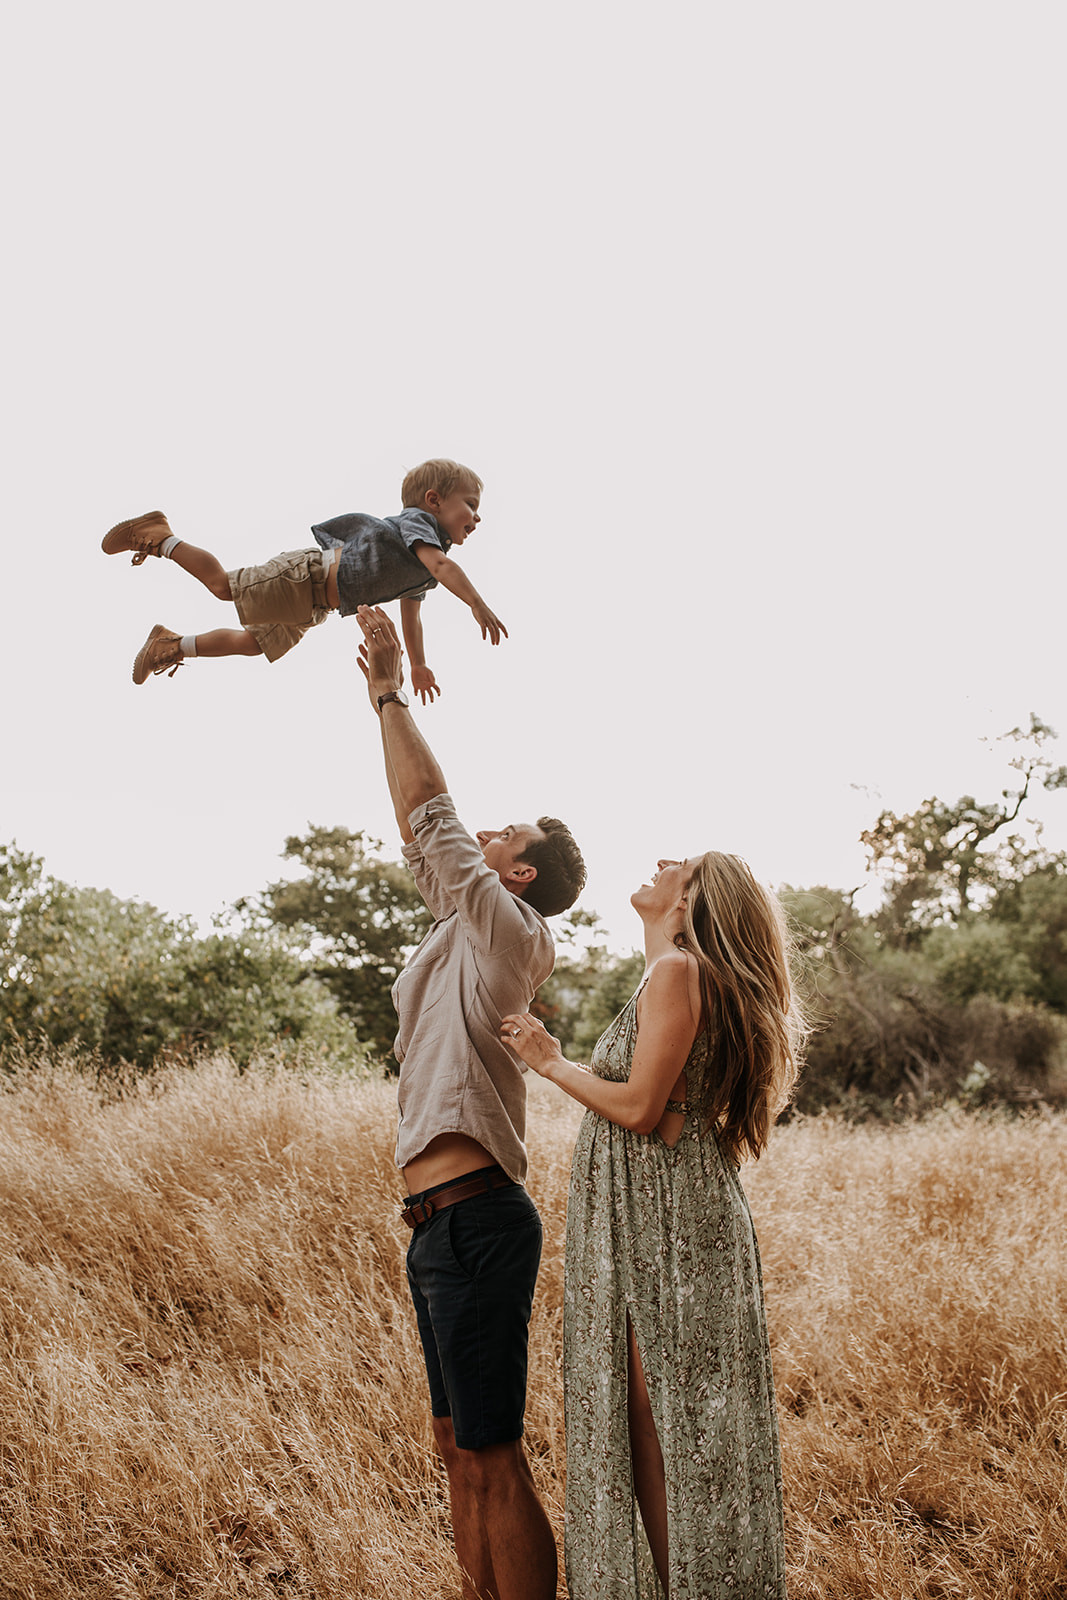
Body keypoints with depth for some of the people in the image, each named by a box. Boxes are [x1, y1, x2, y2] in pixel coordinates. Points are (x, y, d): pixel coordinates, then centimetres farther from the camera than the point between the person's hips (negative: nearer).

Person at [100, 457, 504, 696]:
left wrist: (419, 665, 23)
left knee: (254, 642, 17)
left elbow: (410, 614, 22)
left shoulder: (422, 574, 12)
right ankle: (159, 537, 11)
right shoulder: (417, 521, -16)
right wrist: (478, 605, -46)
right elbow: (440, 564, -36)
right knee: (223, 584, -5)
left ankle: (174, 644, 30)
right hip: (309, 575, -9)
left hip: (315, 607, 9)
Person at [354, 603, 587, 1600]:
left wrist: (391, 695, -1)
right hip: (445, 1220, 10)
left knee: (492, 1457, -7)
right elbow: (421, 827, 18)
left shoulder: (505, 931, -7)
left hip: (475, 1219, -10)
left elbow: (429, 808, -9)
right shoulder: (466, 933, 16)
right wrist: (383, 694, 20)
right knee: (459, 1446, 16)